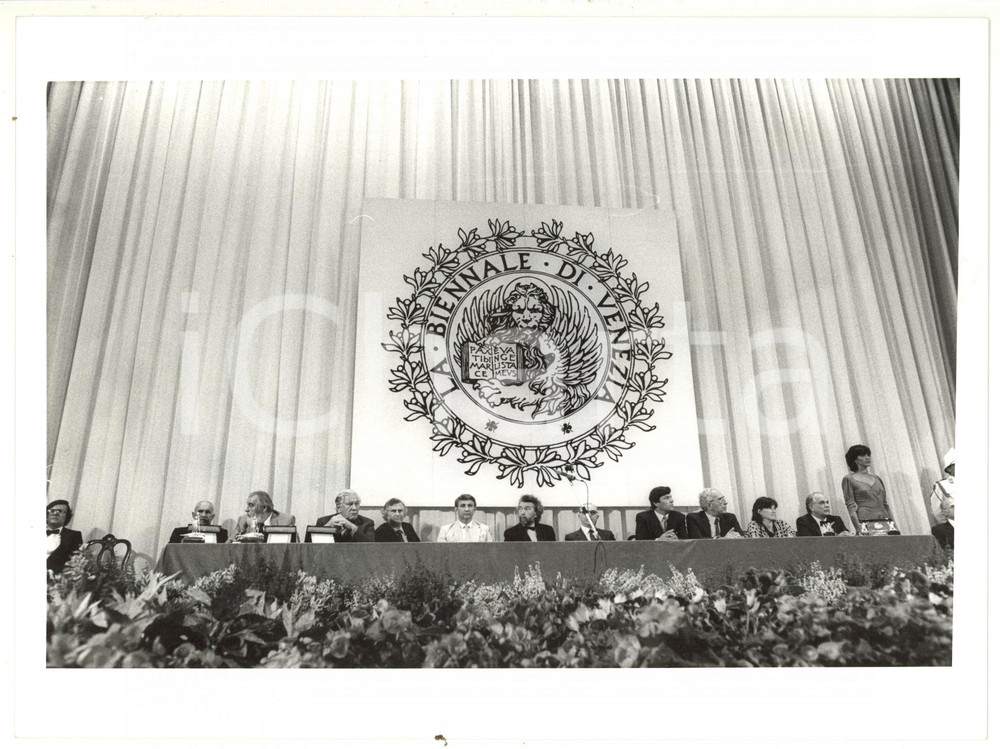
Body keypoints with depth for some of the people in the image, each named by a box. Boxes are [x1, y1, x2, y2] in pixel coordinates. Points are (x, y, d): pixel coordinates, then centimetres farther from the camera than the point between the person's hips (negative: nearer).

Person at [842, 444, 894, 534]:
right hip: (865, 522, -5)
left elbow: (885, 504, 18)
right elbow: (851, 507, -6)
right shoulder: (849, 479, 2)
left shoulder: (877, 478, 17)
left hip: (884, 519, 5)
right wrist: (858, 528, -16)